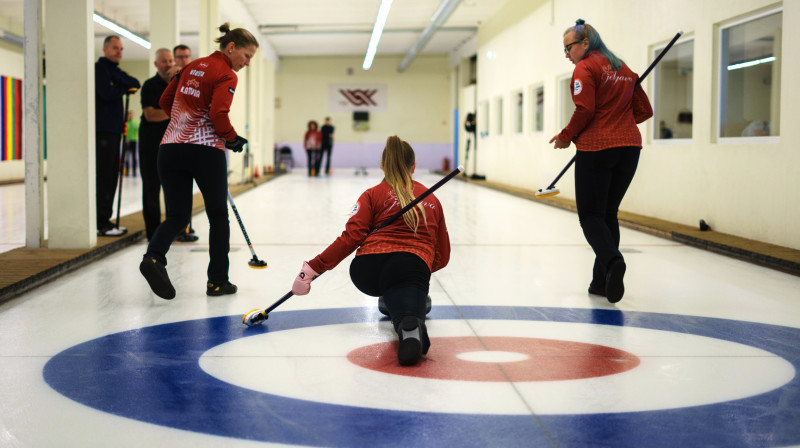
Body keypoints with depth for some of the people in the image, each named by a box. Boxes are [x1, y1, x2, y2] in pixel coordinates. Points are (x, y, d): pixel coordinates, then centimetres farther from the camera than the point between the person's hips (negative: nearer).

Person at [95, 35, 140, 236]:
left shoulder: (112, 70, 23)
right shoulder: (99, 68, -5)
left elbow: (135, 84, 11)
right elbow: (106, 93, -18)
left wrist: (123, 84, -7)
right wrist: (124, 89, -1)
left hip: (113, 130, 9)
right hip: (102, 131, -9)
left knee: (111, 176, 10)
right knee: (102, 176, -9)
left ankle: (106, 220, 14)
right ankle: (101, 223, -8)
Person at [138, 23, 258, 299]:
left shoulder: (193, 66, 16)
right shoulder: (226, 75, -6)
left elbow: (166, 102, 20)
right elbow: (218, 115, -19)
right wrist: (233, 139, -2)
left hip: (171, 149, 6)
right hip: (206, 150, -6)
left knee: (177, 216, 8)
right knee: (218, 215, 10)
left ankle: (154, 257, -21)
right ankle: (217, 281, 14)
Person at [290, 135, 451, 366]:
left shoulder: (373, 194, 17)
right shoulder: (432, 200, 27)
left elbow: (351, 237, 1)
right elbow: (443, 256, 29)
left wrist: (313, 267, 2)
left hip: (368, 270, 1)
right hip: (415, 266, -1)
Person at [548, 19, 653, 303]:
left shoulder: (586, 68, -5)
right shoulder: (623, 69, 17)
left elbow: (584, 110, -17)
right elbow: (644, 111, 17)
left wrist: (566, 136, -3)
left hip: (596, 149, -7)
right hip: (629, 147, 7)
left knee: (590, 216, -1)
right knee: (608, 213, 14)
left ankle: (612, 260, -28)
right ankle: (602, 281, 13)